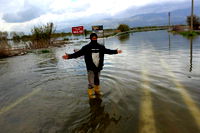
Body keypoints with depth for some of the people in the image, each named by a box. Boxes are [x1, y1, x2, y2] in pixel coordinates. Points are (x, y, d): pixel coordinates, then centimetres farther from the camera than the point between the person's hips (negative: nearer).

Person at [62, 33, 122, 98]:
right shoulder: (86, 47, -10)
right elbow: (78, 53, -14)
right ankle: (91, 93, 22)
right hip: (91, 68, -4)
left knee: (97, 80, 20)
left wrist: (116, 51, 23)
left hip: (98, 67, 4)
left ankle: (97, 90, 40)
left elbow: (107, 51, 17)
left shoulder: (101, 47, 2)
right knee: (91, 82, 3)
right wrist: (69, 56, -25)